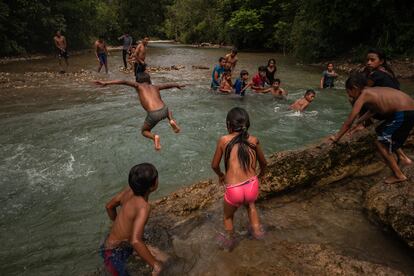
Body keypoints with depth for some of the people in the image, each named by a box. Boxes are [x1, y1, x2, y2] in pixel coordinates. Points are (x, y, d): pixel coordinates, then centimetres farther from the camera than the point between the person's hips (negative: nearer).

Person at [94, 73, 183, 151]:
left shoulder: (139, 86, 16)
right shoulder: (155, 87, 25)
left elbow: (124, 82, 3)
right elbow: (168, 85, 41)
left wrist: (105, 83, 0)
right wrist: (178, 85, 61)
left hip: (153, 115, -3)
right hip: (164, 111, 3)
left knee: (144, 131, 26)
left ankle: (154, 137, -8)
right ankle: (171, 120, 8)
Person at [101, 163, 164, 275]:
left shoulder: (129, 191, -10)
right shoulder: (143, 207, -33)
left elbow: (109, 206, 8)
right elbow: (135, 241, -44)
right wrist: (155, 264, -32)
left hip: (114, 247, 8)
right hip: (114, 254, -8)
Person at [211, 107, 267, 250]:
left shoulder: (223, 140, -1)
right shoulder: (254, 140, 5)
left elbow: (214, 165, 8)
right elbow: (263, 163, 20)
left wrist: (221, 175, 29)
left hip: (234, 190, -2)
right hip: (253, 186, 2)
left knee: (228, 215, 32)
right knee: (250, 204, 40)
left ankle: (230, 238, 28)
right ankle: (256, 229, 37)